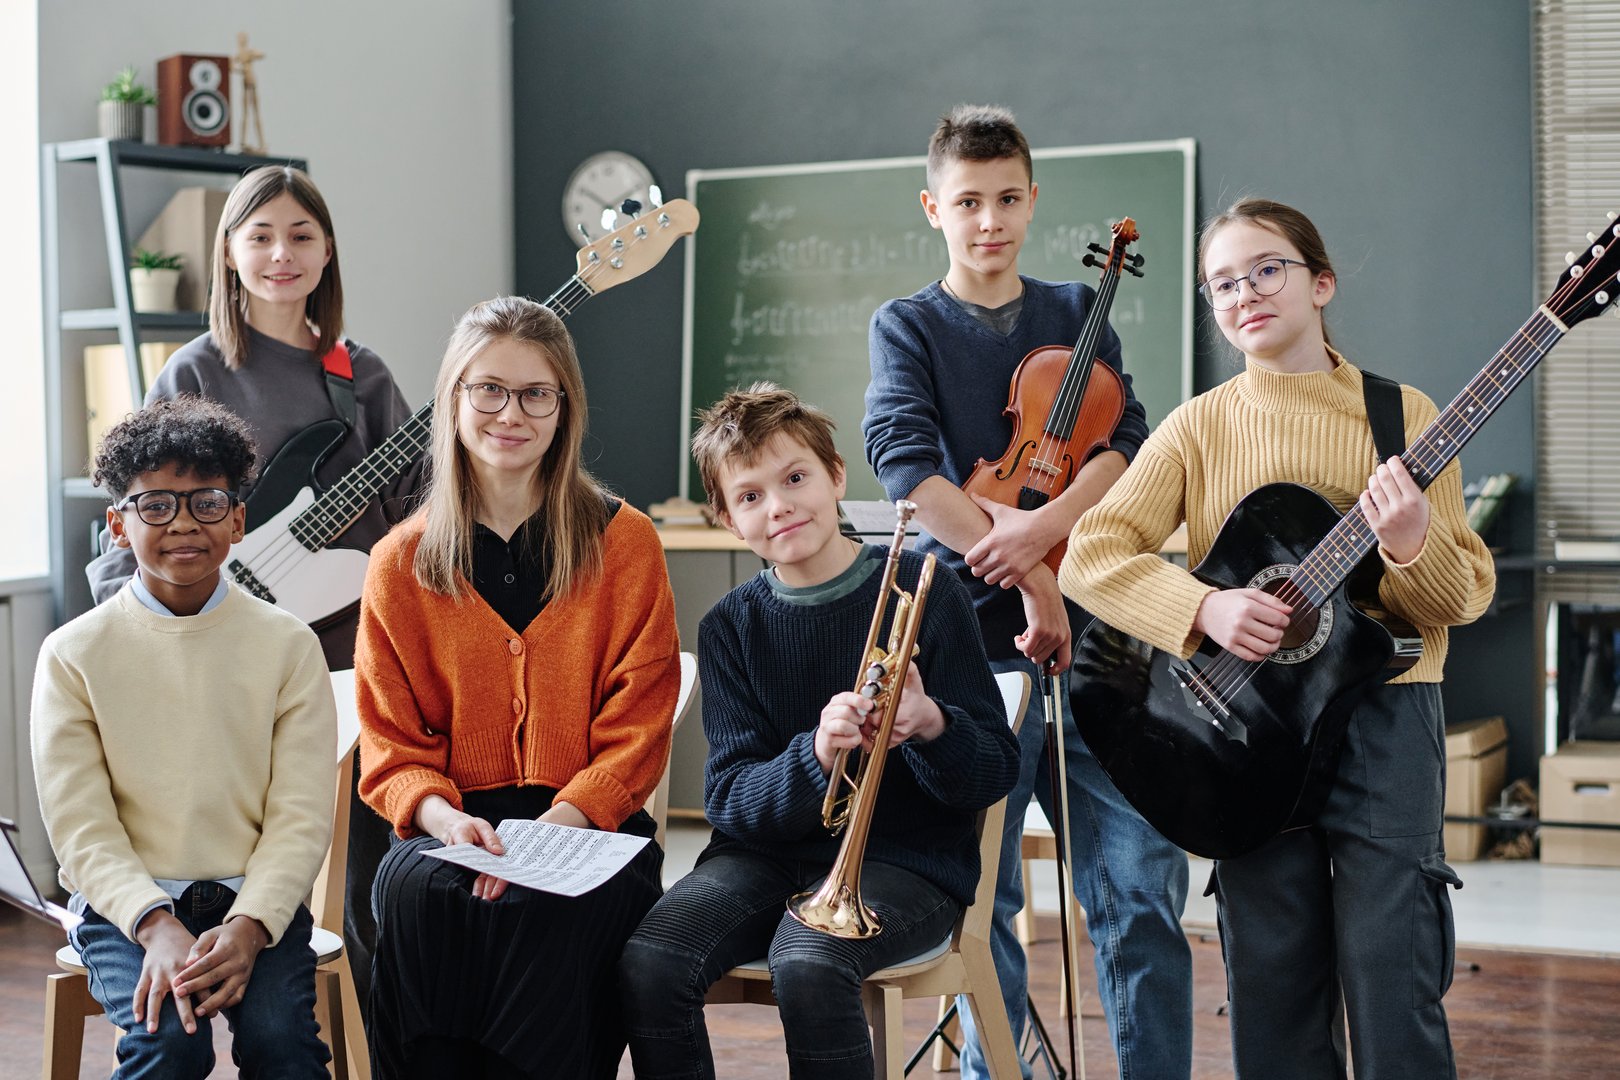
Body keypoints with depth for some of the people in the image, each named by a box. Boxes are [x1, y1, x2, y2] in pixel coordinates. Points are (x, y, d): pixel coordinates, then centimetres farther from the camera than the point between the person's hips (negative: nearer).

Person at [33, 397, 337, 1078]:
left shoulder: (287, 645, 4)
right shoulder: (74, 655, 3)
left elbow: (301, 818, -2)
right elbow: (79, 827, -4)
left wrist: (247, 928, -19)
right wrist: (155, 924, -21)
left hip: (254, 899, 0)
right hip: (125, 902, 0)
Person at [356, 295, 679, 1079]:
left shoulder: (624, 543, 5)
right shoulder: (400, 565, 9)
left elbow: (635, 738, 1)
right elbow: (390, 751, 8)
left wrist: (550, 829, -16)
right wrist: (445, 817, -15)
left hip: (586, 825, -1)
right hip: (448, 829, 1)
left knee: (549, 908, -33)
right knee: (418, 889, -32)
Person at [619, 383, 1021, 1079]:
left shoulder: (921, 591, -4)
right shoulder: (731, 628, 5)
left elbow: (995, 774, -3)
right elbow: (728, 800, -4)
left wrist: (933, 724, -25)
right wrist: (817, 756, -24)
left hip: (905, 857, -3)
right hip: (770, 849, 3)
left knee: (806, 963, -35)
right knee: (648, 964, -26)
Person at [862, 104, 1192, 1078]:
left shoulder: (1076, 312, 14)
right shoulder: (908, 327, 6)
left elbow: (1127, 445, 1)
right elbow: (906, 464, -11)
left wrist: (1042, 528, -17)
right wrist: (1023, 573, -18)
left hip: (1089, 634, 2)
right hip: (973, 641, -2)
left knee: (1143, 880, -2)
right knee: (981, 898, 1)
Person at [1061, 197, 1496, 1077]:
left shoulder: (1401, 415, 3)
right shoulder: (1199, 426, 5)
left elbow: (1466, 598, 1)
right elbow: (1091, 555, -3)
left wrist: (1414, 546, -20)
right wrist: (1206, 607, -17)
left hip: (1382, 716, -1)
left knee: (1390, 987, -5)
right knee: (1273, 987, 7)